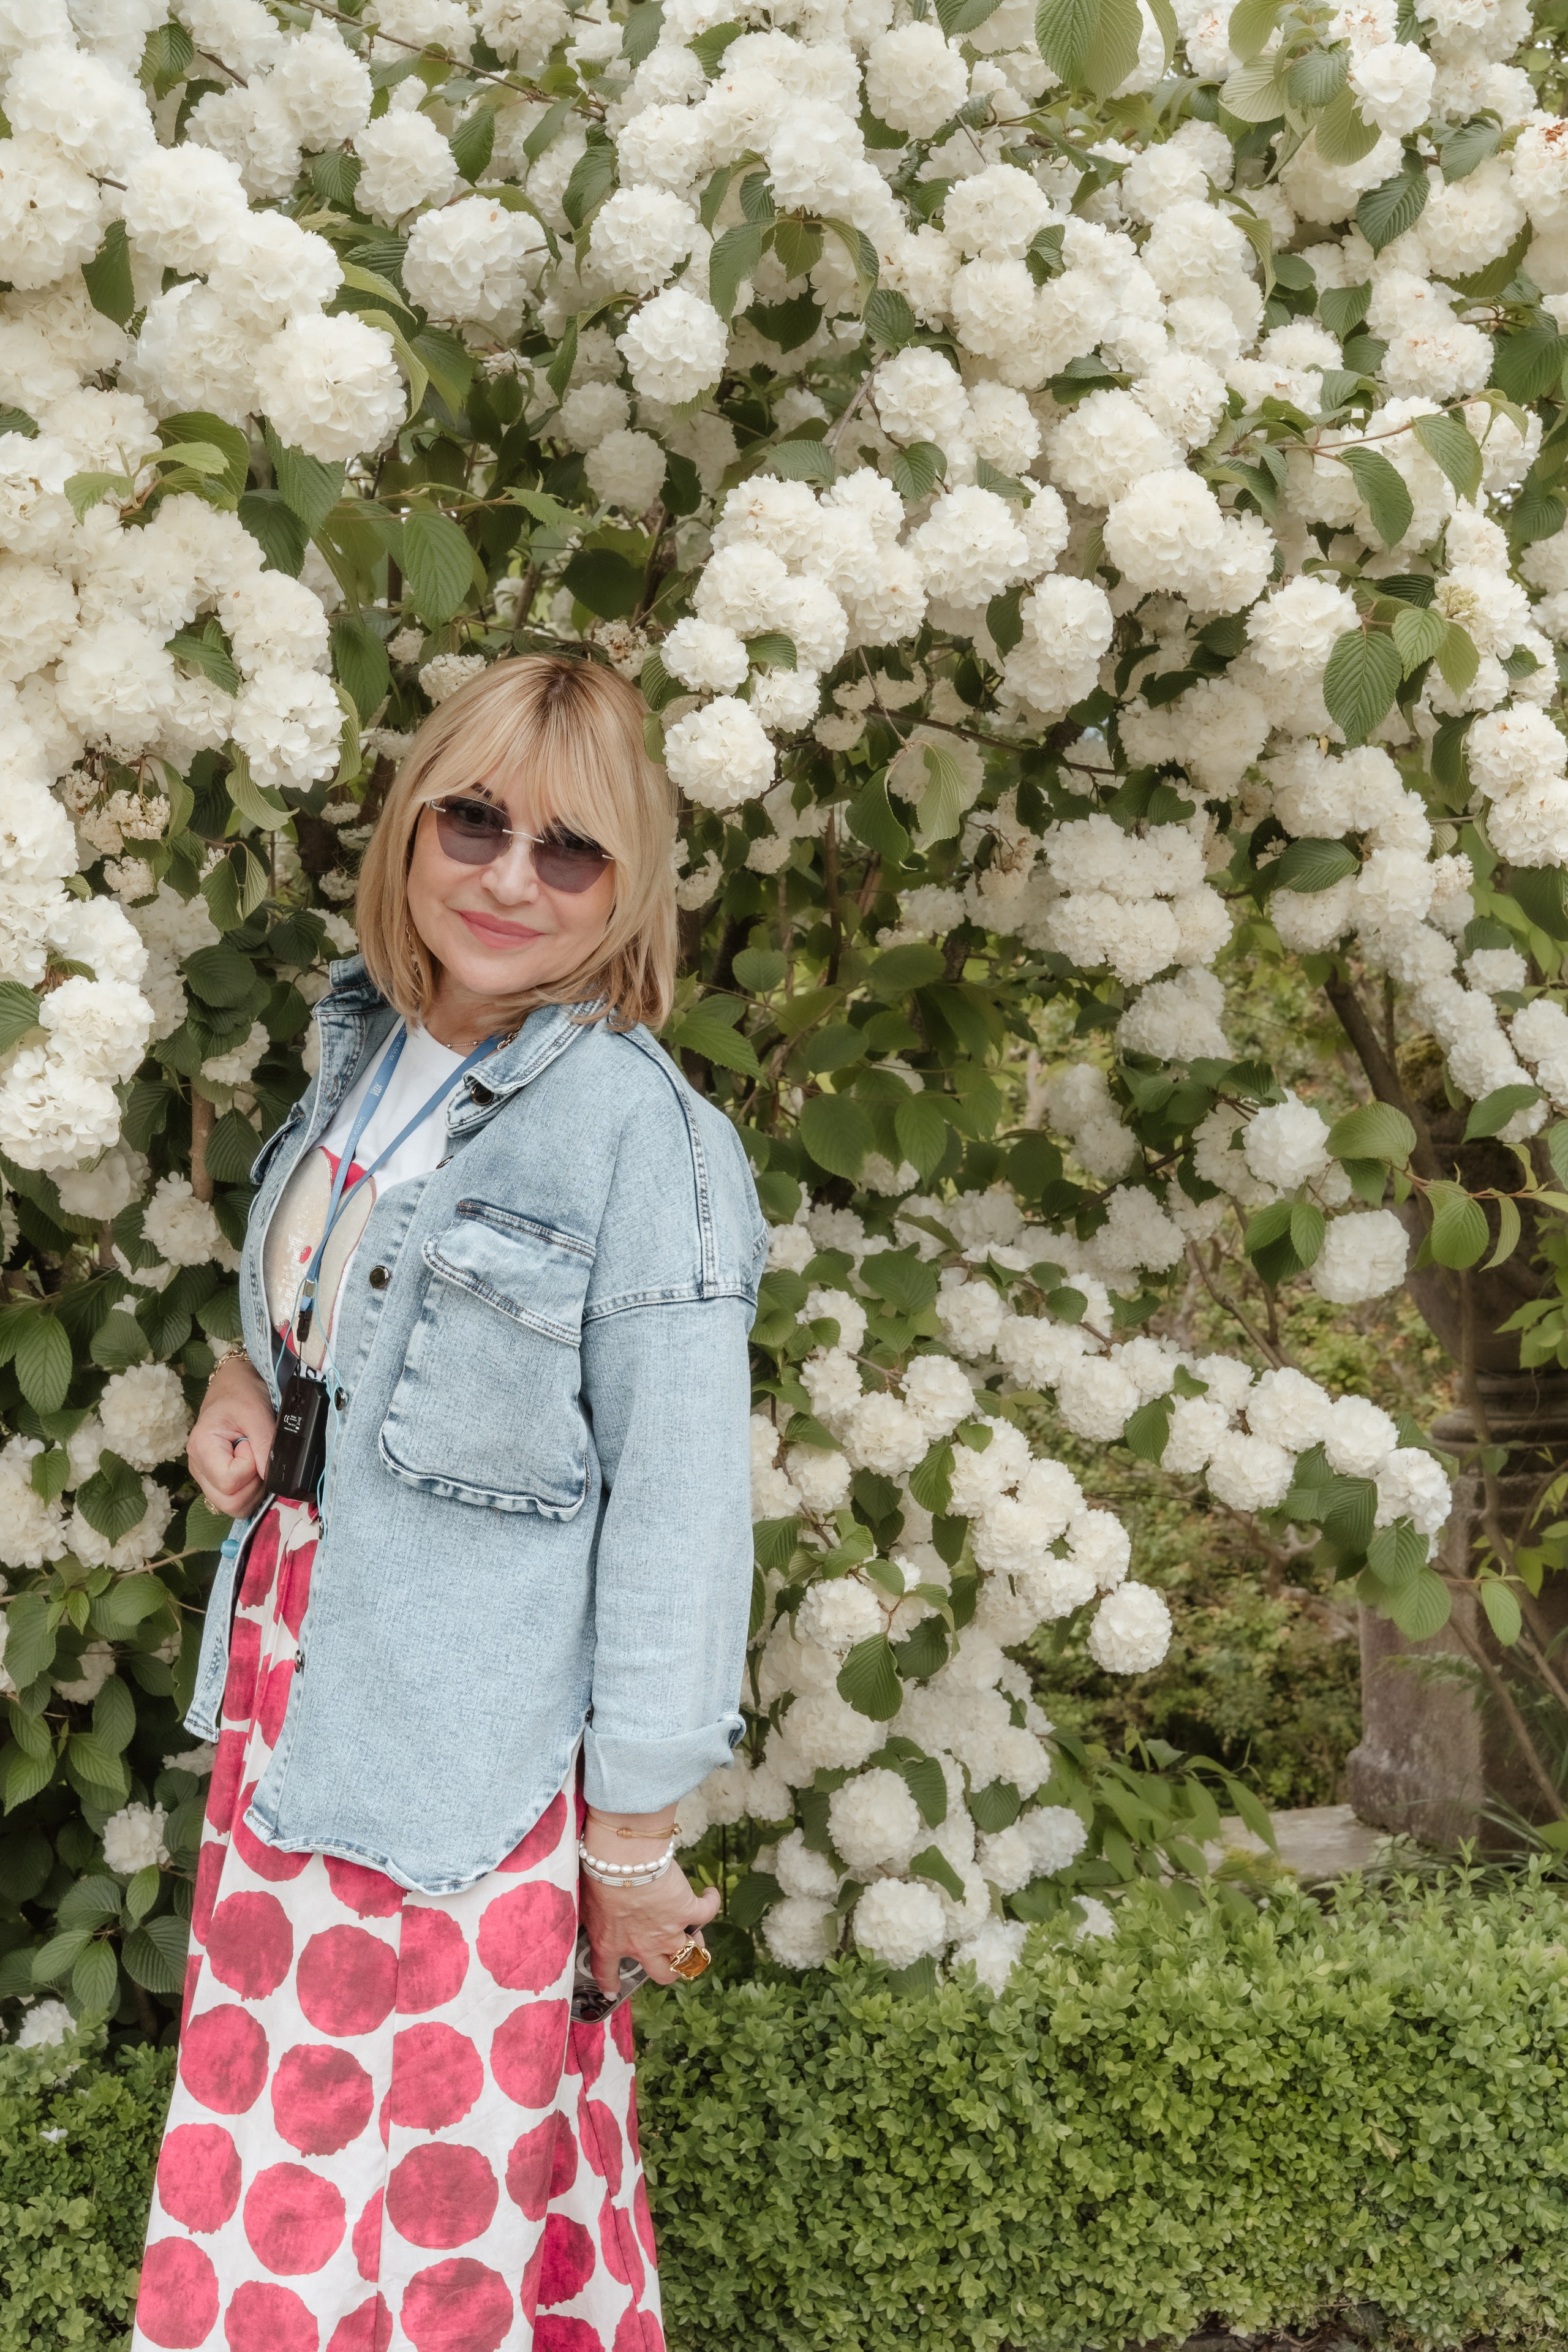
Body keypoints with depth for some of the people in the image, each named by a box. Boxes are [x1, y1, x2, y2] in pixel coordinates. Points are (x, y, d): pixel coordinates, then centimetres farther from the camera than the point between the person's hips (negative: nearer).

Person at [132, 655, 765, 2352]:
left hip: (472, 1752, -7)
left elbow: (677, 1510, -16)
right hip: (291, 1677, 7)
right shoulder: (366, 1041, 4)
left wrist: (634, 1841, -13)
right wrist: (247, 1372, 1)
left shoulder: (639, 1134, -19)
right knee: (267, 2178, 17)